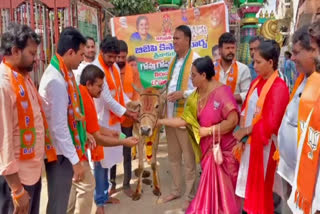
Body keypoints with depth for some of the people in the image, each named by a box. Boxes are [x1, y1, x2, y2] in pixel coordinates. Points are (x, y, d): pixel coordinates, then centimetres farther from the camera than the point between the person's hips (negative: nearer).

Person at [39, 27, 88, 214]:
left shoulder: (62, 73, 5)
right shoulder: (57, 81, -24)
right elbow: (59, 126, -25)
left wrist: (84, 133, 15)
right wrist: (75, 160, -20)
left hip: (65, 147, 9)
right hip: (59, 151, -9)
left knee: (62, 197, 22)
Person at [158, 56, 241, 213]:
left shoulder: (222, 91, -18)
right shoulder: (196, 96, 5)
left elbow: (233, 120, -25)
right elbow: (184, 120, 3)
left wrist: (208, 131, -17)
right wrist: (160, 121, 0)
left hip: (224, 150, -7)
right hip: (208, 149, 7)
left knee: (223, 191, 6)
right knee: (210, 191, 16)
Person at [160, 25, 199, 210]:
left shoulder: (196, 60, -12)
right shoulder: (174, 61, 14)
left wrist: (183, 94, -25)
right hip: (170, 115, 8)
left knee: (188, 159, 5)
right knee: (173, 157, 18)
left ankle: (190, 196, 21)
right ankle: (176, 190, 33)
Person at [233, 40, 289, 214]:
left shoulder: (279, 87, -16)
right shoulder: (256, 82, 8)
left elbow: (270, 123, -20)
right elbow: (245, 109, 8)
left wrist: (244, 131, -10)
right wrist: (241, 134, -4)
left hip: (264, 143, -7)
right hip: (249, 140, 7)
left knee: (260, 185, 8)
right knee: (249, 181, 17)